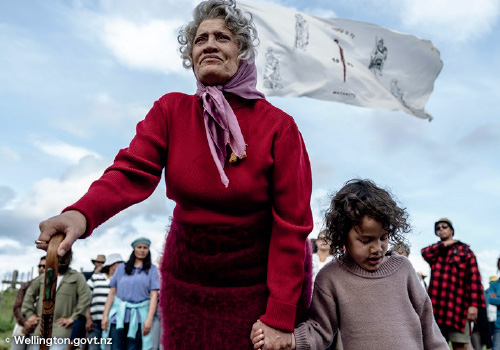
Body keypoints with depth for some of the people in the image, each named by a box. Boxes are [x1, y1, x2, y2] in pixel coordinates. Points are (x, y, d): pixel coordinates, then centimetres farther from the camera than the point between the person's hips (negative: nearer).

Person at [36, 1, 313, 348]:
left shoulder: (279, 126, -13)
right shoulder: (170, 111, -4)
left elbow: (292, 223, -14)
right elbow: (132, 171, -17)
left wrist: (280, 318, -17)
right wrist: (82, 214, -38)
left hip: (260, 286, -2)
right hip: (187, 282, 3)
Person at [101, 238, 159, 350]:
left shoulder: (152, 269, 7)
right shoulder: (121, 267, 13)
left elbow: (154, 295, -1)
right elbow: (112, 292, 9)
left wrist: (149, 319, -11)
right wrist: (105, 315, 1)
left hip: (138, 317, -1)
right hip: (119, 315, 2)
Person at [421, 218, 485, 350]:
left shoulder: (464, 249, 8)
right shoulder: (434, 251, 22)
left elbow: (474, 277, -2)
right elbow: (425, 253, -3)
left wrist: (474, 304, -12)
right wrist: (444, 244, 1)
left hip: (457, 306, -4)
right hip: (436, 306, 4)